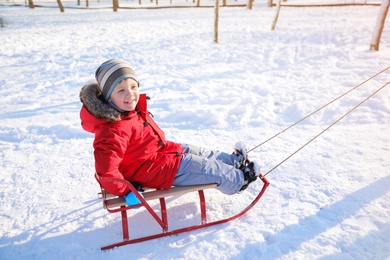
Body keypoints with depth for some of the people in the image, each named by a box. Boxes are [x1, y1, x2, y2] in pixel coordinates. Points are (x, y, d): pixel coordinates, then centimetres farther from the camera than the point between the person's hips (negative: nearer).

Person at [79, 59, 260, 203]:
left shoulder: (131, 110, -2)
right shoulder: (114, 130, -35)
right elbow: (106, 170, -38)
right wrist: (126, 191, -25)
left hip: (165, 151, 9)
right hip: (160, 170, -9)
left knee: (206, 155, 19)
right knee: (211, 169, 3)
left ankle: (234, 161, 43)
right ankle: (239, 180, 28)